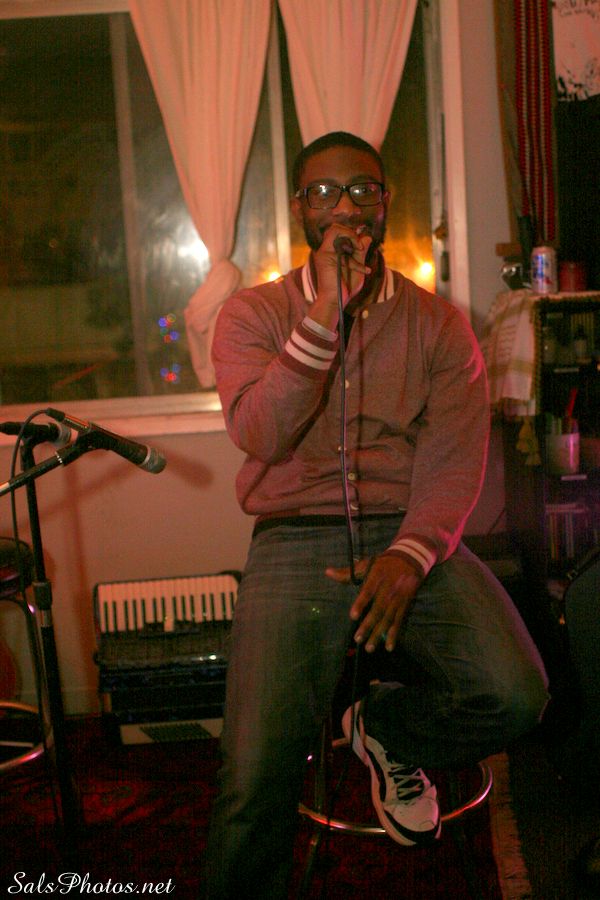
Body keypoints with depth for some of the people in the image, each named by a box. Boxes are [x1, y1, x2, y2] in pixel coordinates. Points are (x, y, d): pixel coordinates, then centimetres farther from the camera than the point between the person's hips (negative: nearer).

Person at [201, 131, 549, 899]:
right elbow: (259, 434, -11)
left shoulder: (437, 324, 8)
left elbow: (456, 459, -2)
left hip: (412, 536, 2)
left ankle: (387, 729, 11)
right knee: (255, 778, -20)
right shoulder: (253, 314, 6)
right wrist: (325, 314, -18)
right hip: (294, 540, -2)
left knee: (515, 695, -21)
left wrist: (409, 555, -19)